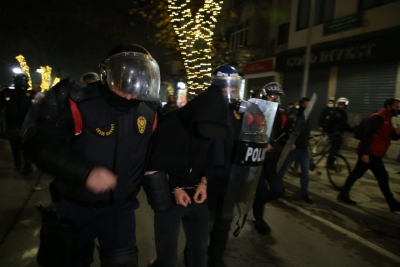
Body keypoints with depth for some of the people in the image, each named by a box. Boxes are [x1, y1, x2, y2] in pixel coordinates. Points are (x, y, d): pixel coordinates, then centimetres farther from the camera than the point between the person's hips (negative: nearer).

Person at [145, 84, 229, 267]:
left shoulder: (209, 125, -4)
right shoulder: (168, 125, -17)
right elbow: (154, 165, -10)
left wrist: (204, 182, -8)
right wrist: (174, 189, -15)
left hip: (197, 195, 4)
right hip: (169, 197, -4)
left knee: (199, 251, 19)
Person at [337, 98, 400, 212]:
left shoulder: (386, 120, 19)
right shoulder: (378, 118, -14)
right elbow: (367, 135, -23)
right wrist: (365, 153, -29)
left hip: (372, 153, 10)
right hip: (370, 153, -10)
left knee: (356, 174, 10)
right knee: (383, 178, -1)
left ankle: (343, 195, 15)